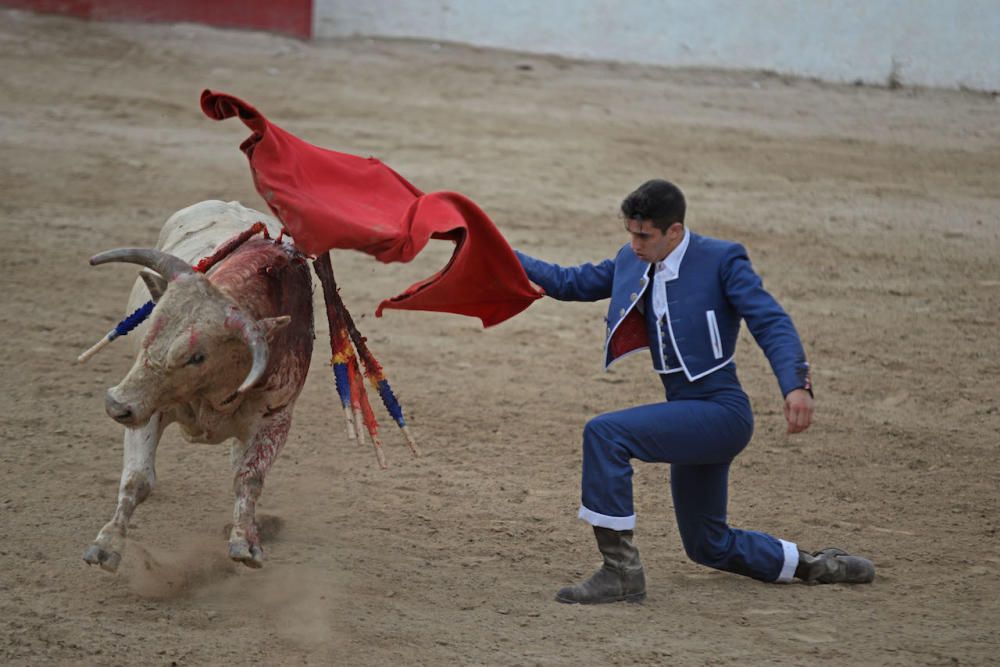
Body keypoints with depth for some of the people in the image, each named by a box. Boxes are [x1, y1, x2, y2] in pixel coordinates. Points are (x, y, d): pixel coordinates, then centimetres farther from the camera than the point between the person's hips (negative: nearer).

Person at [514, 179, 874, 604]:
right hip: (689, 415, 9)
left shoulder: (721, 259, -10)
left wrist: (796, 385, -33)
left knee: (604, 433, -26)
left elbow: (771, 322, -17)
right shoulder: (633, 262, 10)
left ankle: (620, 573, -22)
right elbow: (572, 283, 17)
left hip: (721, 413, -9)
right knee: (708, 546, 17)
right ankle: (816, 566, 34)